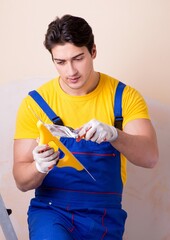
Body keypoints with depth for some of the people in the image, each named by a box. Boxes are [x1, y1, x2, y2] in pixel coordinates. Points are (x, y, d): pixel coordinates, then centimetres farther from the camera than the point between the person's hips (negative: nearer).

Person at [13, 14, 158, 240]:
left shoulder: (124, 96, -2)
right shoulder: (35, 103, -4)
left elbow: (150, 157, -15)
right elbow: (22, 181, -5)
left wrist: (113, 134, -34)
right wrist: (39, 167, -29)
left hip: (104, 216, 1)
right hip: (51, 209, -1)